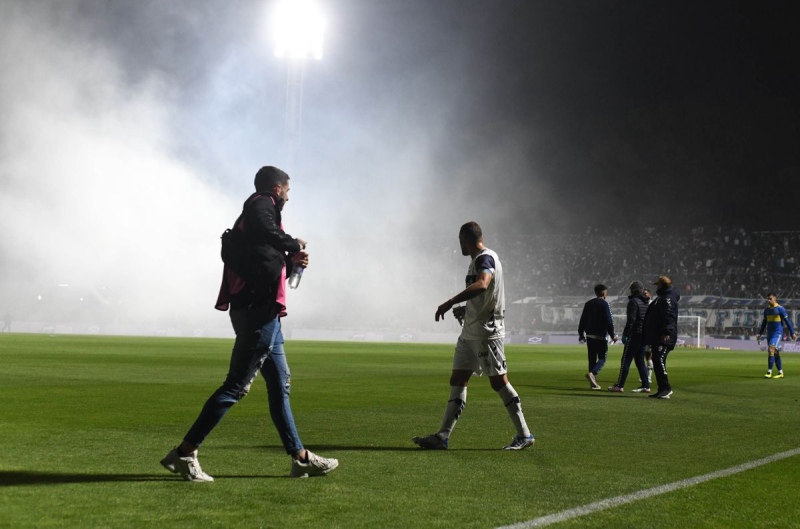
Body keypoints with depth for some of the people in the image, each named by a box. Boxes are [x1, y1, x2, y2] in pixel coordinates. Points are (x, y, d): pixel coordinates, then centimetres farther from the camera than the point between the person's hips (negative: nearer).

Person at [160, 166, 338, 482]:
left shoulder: (256, 210, 23)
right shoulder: (261, 205, -5)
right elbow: (268, 234, -29)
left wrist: (292, 261, 9)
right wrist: (295, 245, -11)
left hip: (262, 313, 11)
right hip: (259, 310, -11)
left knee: (280, 385, 13)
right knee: (236, 385, -10)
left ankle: (300, 458, 19)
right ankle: (185, 453, -9)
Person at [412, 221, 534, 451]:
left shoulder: (485, 258, -14)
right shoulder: (480, 259, 17)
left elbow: (482, 285, -35)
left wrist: (450, 302, -38)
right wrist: (465, 309, 28)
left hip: (487, 332, -10)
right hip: (470, 332, 10)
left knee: (499, 381, -4)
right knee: (457, 380, 5)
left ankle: (524, 435, 5)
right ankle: (442, 436, 4)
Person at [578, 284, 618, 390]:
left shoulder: (588, 304, 11)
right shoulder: (604, 304, -8)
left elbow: (583, 320, 13)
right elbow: (608, 321, -12)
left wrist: (581, 334, 20)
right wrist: (612, 335, -7)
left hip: (589, 336, 6)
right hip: (600, 336, -6)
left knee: (592, 358, 10)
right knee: (602, 358, -1)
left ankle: (593, 383, 9)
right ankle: (592, 373, -25)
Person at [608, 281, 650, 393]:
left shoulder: (633, 302, -11)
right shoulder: (646, 302, 14)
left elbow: (631, 320, -17)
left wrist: (625, 334, -14)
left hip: (635, 334, -8)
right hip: (644, 335, 8)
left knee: (626, 360, -4)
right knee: (640, 361, 12)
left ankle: (619, 385, -3)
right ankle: (645, 386, 8)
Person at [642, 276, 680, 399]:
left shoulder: (668, 298, -9)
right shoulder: (661, 298, 24)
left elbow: (669, 317, -22)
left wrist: (667, 332, -32)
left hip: (664, 338, -11)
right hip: (657, 337, 11)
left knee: (659, 360, -19)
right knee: (657, 362, 10)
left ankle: (666, 388, -19)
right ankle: (662, 389, 12)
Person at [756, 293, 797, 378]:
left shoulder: (780, 309, -6)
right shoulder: (766, 310, 11)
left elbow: (787, 321, -5)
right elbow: (764, 323, 21)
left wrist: (792, 333, -6)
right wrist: (760, 334, 19)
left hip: (778, 333, -7)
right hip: (769, 334, 7)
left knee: (771, 350, -19)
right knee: (776, 353, 9)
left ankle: (769, 372, -20)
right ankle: (780, 372, 16)